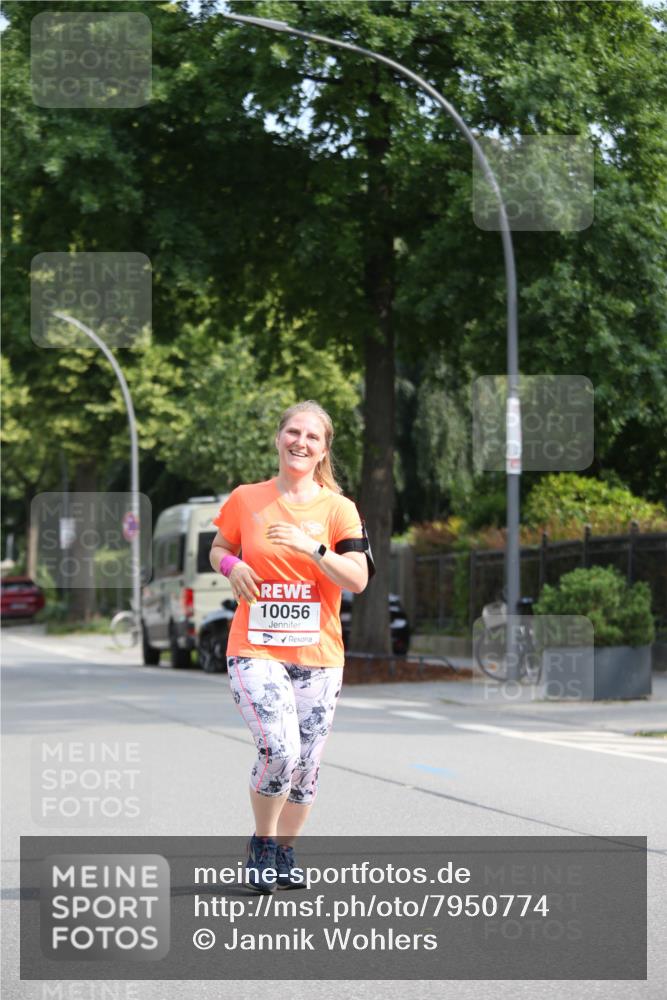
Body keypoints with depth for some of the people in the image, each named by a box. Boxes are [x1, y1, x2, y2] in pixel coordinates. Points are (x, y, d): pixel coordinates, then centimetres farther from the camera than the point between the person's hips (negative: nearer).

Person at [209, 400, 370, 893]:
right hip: (255, 650, -2)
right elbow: (219, 548, 19)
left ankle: (286, 851, 26)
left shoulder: (339, 509, 2)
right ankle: (261, 843, 3)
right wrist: (231, 565, -4)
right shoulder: (245, 500, 4)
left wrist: (311, 547, -20)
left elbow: (358, 579, -7)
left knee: (307, 761, 5)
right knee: (279, 748, -20)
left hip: (318, 654, 2)